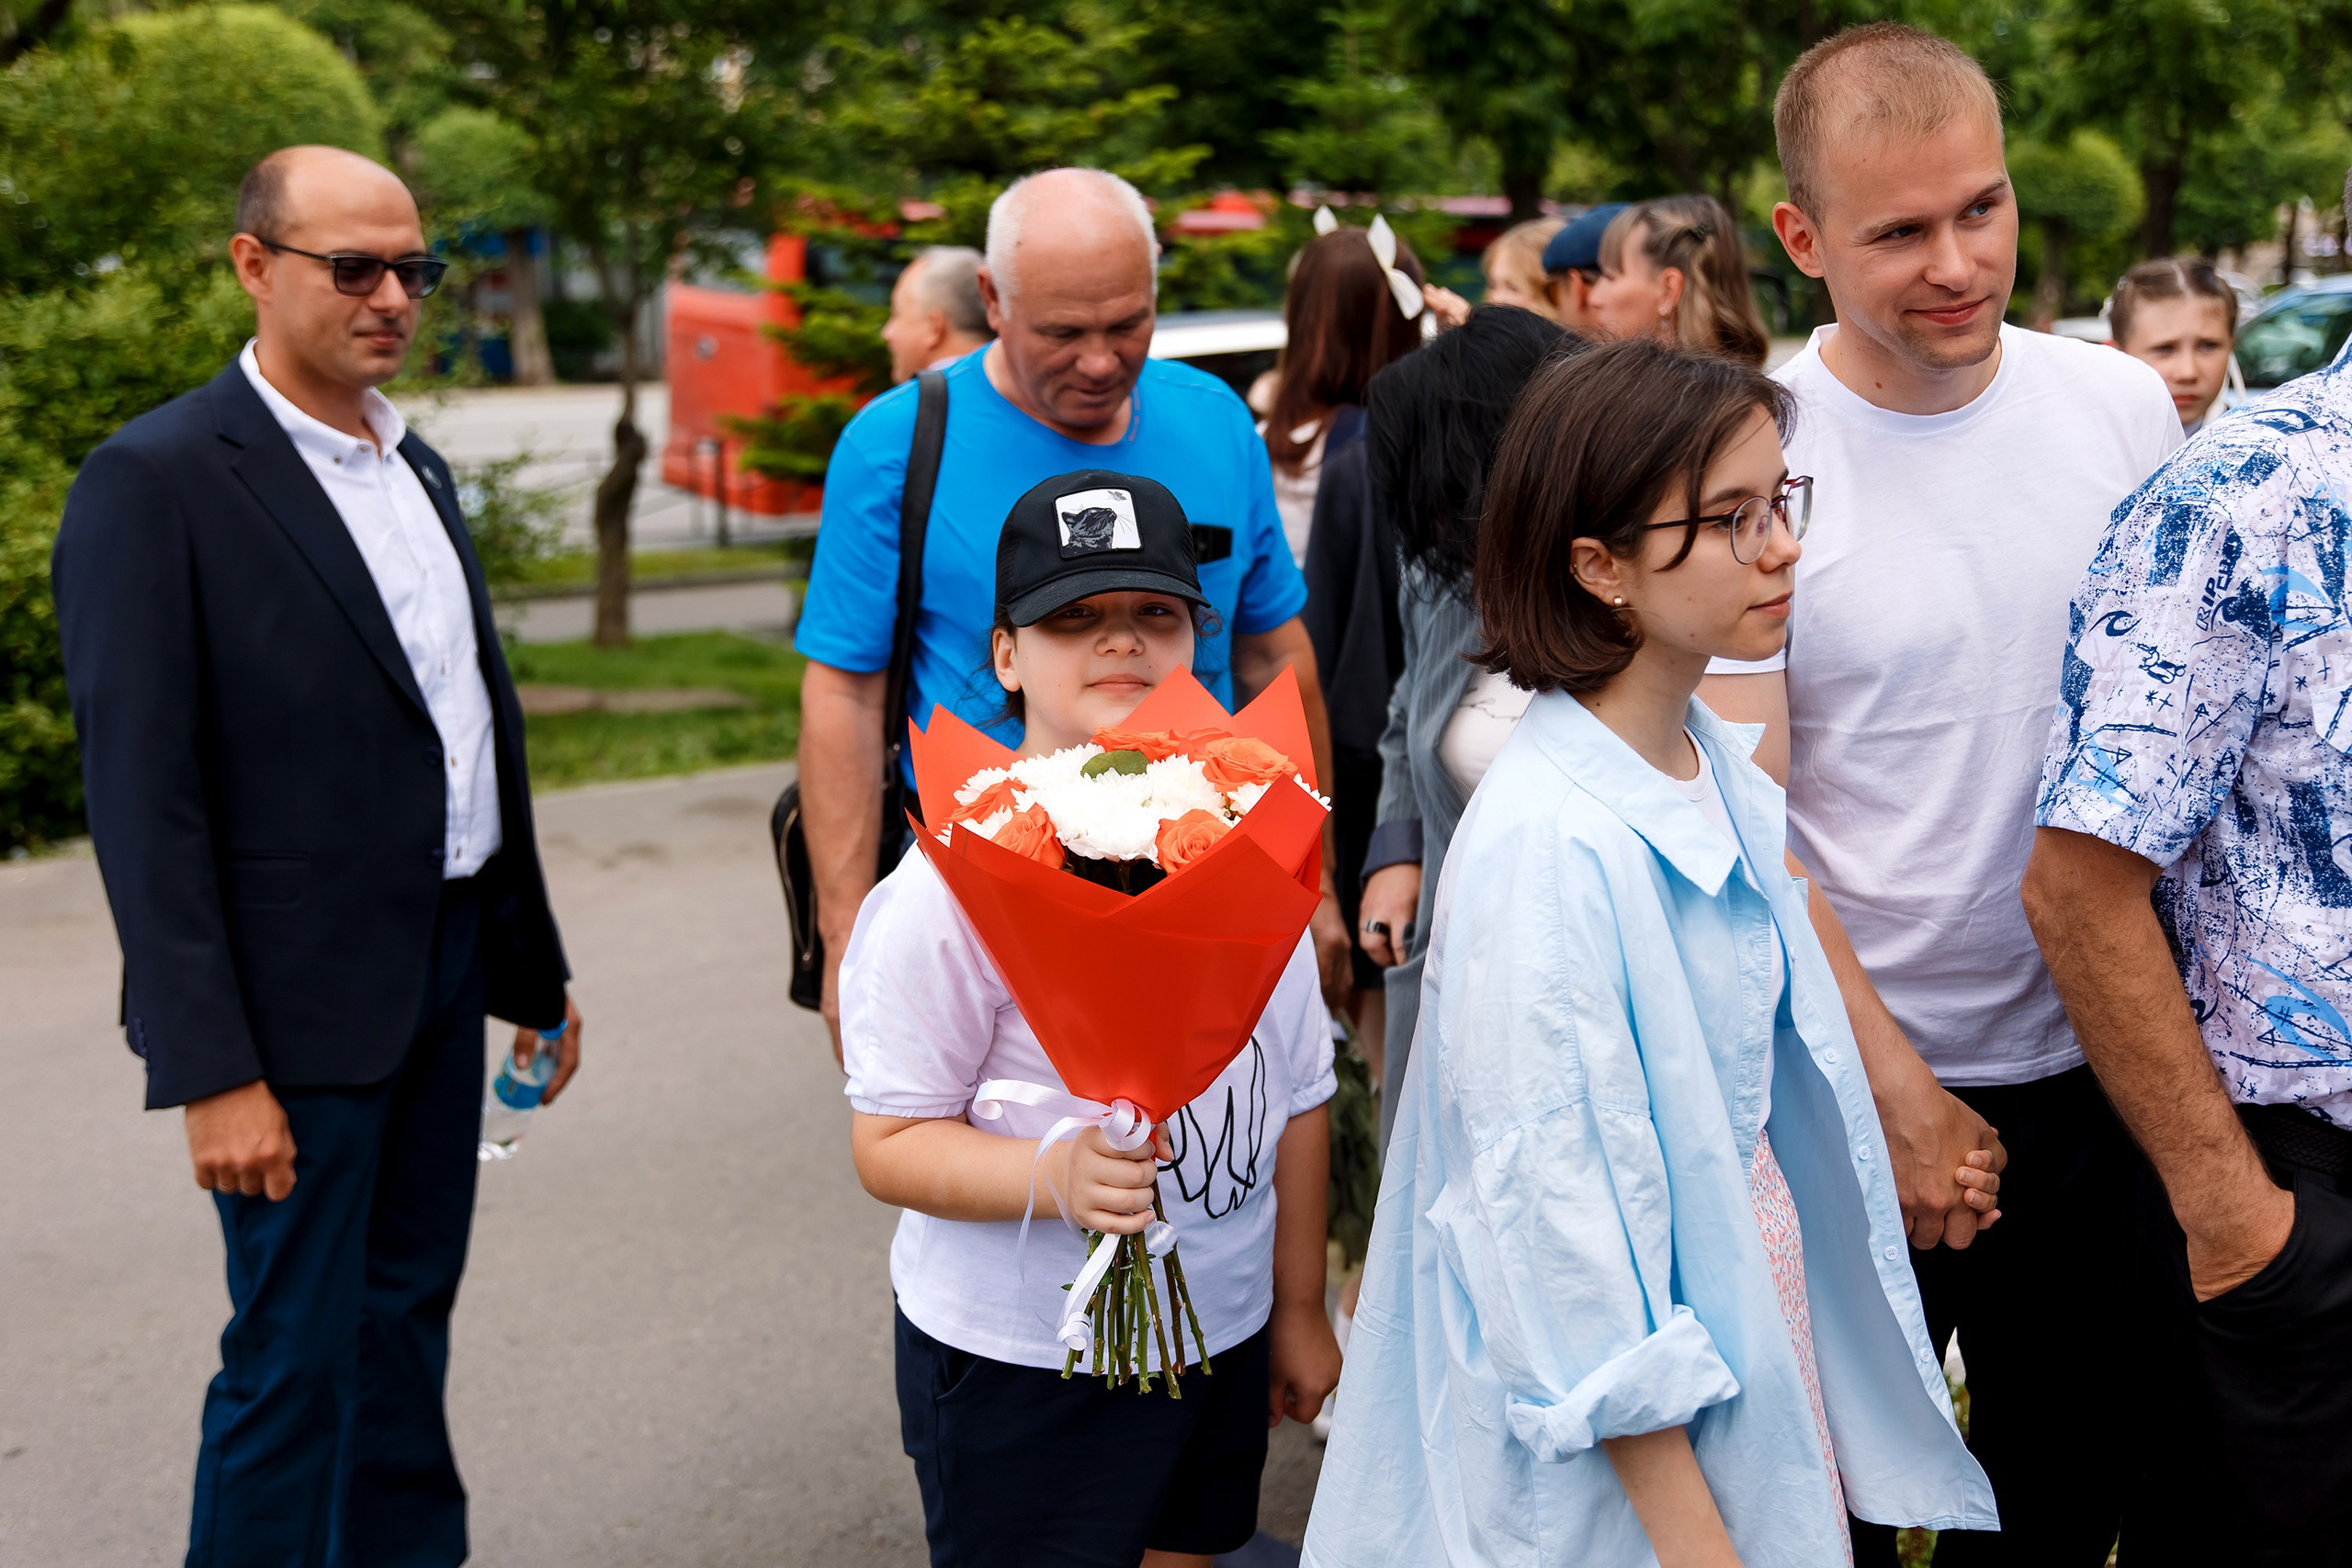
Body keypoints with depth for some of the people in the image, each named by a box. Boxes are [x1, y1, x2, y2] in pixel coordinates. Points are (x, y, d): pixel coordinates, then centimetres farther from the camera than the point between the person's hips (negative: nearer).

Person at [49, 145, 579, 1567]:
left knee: (411, 1310, 16)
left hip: (449, 965, 7)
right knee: (298, 1355, 2)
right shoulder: (157, 481, -12)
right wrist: (211, 1072, -18)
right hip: (302, 1000, -7)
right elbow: (143, 801, -15)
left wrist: (532, 967, 17)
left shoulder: (421, 469, 12)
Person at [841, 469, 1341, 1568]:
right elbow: (889, 1144, -16)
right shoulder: (952, 885, -17)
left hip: (1219, 1336, 5)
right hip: (1019, 1359, -5)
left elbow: (1295, 1092, 10)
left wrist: (1299, 1309, 15)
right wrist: (1054, 1175, -33)